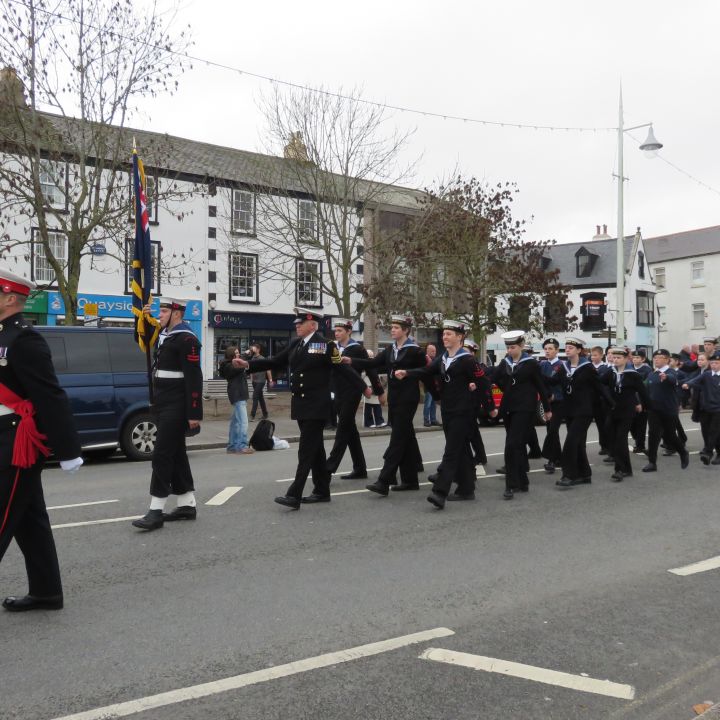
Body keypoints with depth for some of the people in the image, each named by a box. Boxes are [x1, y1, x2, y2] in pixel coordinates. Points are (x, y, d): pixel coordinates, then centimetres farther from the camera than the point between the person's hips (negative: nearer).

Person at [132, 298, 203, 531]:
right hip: (164, 406, 10)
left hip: (176, 408, -10)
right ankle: (187, 505, 20)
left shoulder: (186, 339, -14)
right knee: (176, 454, 12)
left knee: (162, 455, -9)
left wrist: (194, 414, -21)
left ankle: (156, 511, -4)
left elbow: (194, 379, -19)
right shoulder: (164, 335, 14)